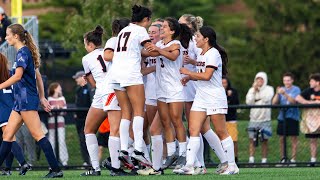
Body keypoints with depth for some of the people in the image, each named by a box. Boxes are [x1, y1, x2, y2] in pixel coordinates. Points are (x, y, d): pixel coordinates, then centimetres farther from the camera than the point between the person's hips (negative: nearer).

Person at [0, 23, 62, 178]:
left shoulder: (23, 52, -12)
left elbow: (18, 76, -23)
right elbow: (38, 76, 22)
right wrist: (42, 97, 24)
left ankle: (56, 170, -12)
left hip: (27, 100, -10)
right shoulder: (25, 52, 18)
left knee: (37, 134, -11)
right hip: (20, 101, 10)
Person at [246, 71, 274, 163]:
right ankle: (251, 159, -5)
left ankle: (264, 159, 4)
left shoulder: (269, 89, 4)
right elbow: (248, 102, -2)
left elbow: (267, 99, -14)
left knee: (264, 140, 1)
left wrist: (259, 90, -8)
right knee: (252, 139, -5)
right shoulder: (252, 90, 11)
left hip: (265, 119, -2)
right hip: (254, 119, 2)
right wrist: (254, 90, -6)